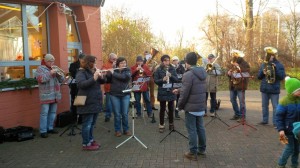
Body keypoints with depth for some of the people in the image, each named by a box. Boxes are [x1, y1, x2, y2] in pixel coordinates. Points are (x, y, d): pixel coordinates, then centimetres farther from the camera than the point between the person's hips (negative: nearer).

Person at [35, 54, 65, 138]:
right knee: (44, 113, -5)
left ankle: (50, 128, 23)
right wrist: (50, 73, -20)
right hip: (46, 95, -6)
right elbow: (40, 79, -17)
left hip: (55, 95, 6)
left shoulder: (54, 68, 17)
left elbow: (62, 80, 11)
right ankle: (43, 131, -1)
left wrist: (58, 73, -7)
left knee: (53, 112, 12)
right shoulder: (40, 68, -1)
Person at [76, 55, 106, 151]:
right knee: (87, 124, -1)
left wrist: (101, 76, -11)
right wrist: (94, 78, -34)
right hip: (87, 103, -8)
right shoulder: (81, 72, -11)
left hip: (96, 102, 8)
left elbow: (103, 81, 12)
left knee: (92, 123, 17)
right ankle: (86, 144, 9)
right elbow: (81, 84, -27)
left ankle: (91, 140, 29)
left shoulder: (93, 71, 13)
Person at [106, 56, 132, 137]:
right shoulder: (113, 71, 4)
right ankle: (117, 130, 18)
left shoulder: (128, 70, 2)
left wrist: (113, 73, -17)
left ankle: (126, 129, 20)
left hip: (125, 95, 0)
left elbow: (125, 77, -18)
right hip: (115, 95, 0)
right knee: (117, 114, 5)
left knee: (125, 114, 5)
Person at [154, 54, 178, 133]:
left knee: (171, 108, 12)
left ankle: (171, 124, 27)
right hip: (162, 92, -2)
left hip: (171, 92, 2)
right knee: (162, 109, 6)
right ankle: (161, 125, 17)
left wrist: (171, 76, -19)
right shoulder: (158, 69, -5)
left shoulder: (172, 69, 2)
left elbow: (176, 79, 0)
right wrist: (162, 79, -24)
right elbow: (155, 81, -6)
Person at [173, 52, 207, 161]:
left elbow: (185, 93, -19)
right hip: (201, 106, 8)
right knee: (200, 128, 16)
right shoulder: (202, 73, 7)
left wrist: (180, 105, -4)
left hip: (191, 107, -8)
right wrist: (179, 90, 24)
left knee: (192, 130, 2)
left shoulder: (188, 75, -19)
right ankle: (202, 149, 28)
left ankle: (193, 153, 12)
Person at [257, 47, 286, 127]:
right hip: (264, 89, 5)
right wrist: (262, 72, -13)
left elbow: (282, 77, -11)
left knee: (275, 106, -1)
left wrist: (276, 69, -20)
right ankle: (265, 120, 24)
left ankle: (275, 122, 5)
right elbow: (259, 77, 8)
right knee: (264, 105, 12)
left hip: (274, 89, -4)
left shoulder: (279, 65, -3)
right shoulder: (263, 65, 9)